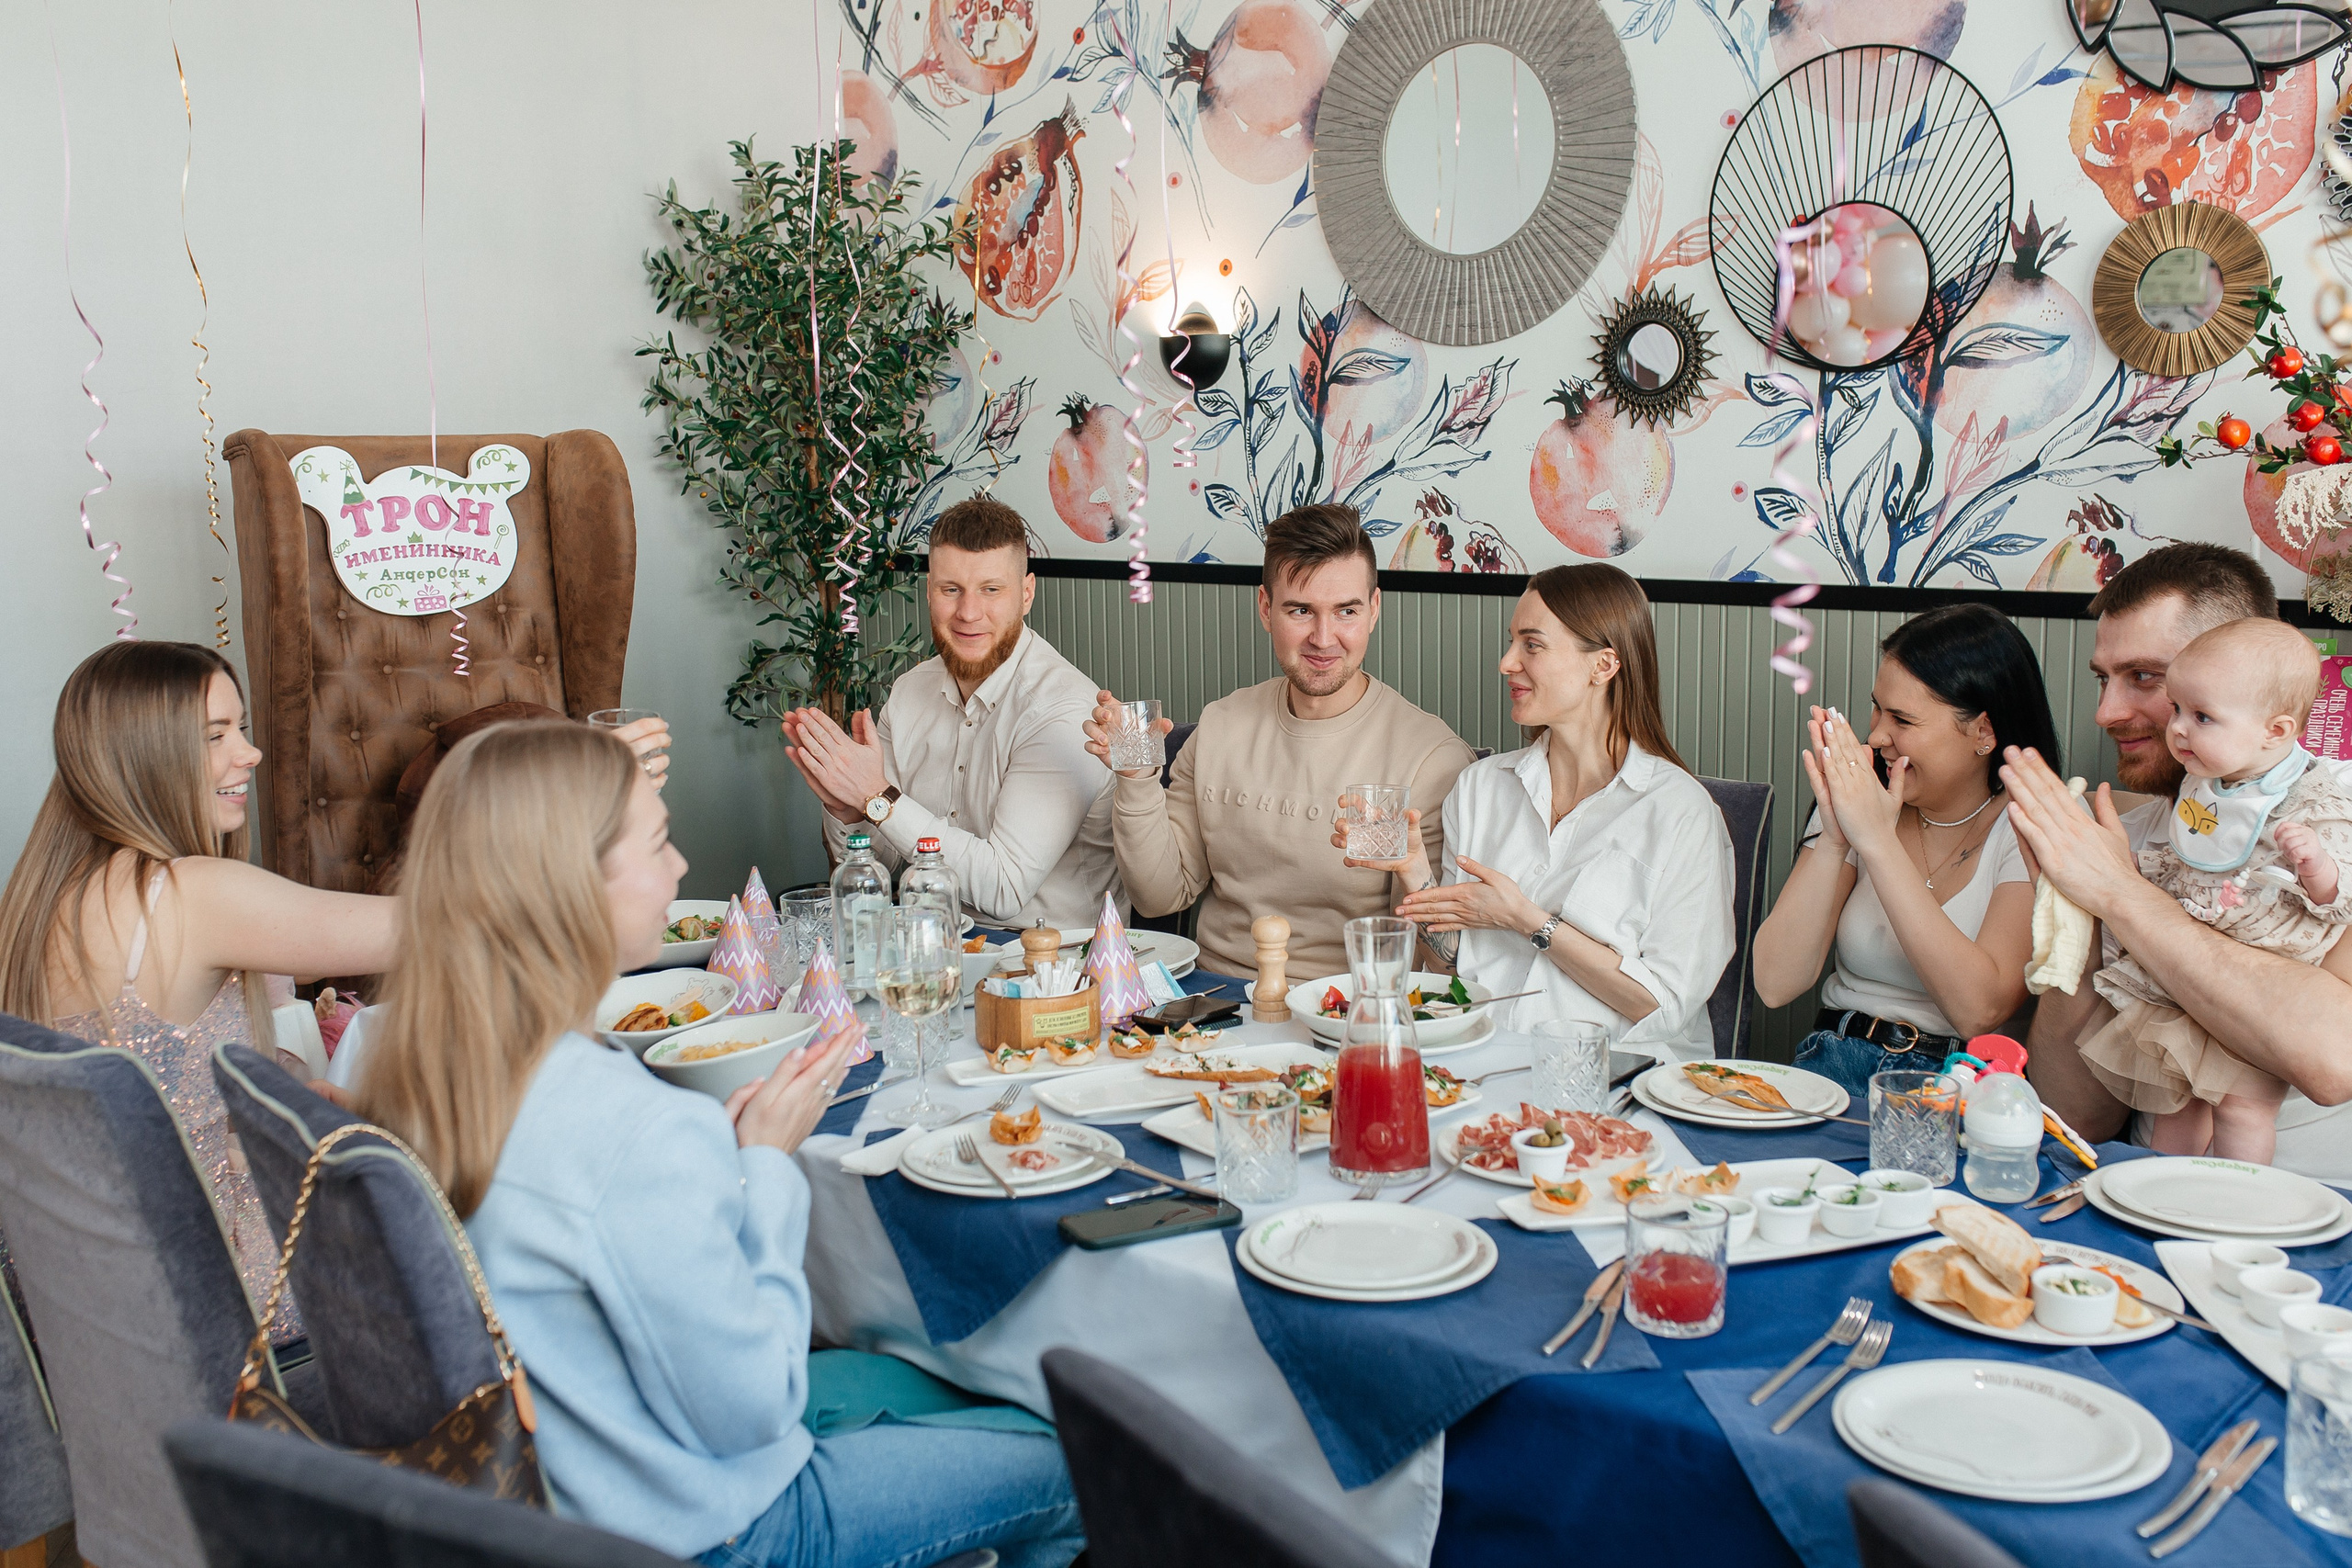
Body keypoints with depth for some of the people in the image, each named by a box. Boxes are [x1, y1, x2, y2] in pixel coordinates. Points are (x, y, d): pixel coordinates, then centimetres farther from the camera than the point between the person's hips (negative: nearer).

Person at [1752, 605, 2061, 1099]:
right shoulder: (1858, 801, 6)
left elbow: (1980, 1011, -20)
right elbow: (1775, 985, -4)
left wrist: (1877, 840, -21)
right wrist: (1833, 840, -16)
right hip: (1835, 1069, 2)